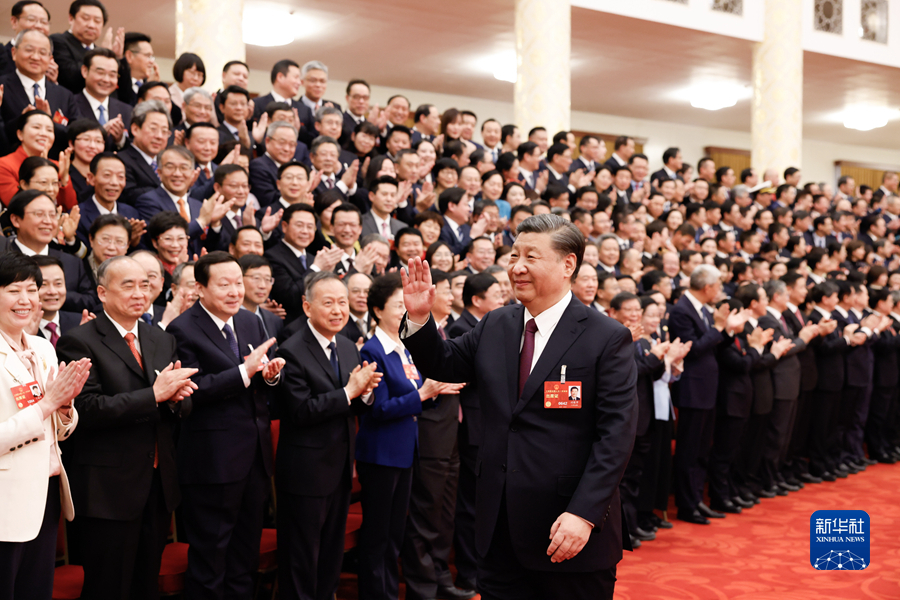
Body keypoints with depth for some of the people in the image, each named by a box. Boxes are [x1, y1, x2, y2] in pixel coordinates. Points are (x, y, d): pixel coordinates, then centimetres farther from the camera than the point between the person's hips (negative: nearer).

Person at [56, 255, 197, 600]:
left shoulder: (163, 341, 12)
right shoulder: (79, 343, -9)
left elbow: (182, 408, 9)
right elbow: (88, 410, -20)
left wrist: (176, 397, -14)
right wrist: (153, 394, -22)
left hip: (159, 484, 6)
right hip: (110, 489, -6)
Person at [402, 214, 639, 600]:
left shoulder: (608, 340, -9)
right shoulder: (494, 326, 7)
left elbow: (616, 435, -13)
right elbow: (444, 365, 16)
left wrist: (584, 514, -20)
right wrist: (419, 319, -1)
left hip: (570, 530, -4)